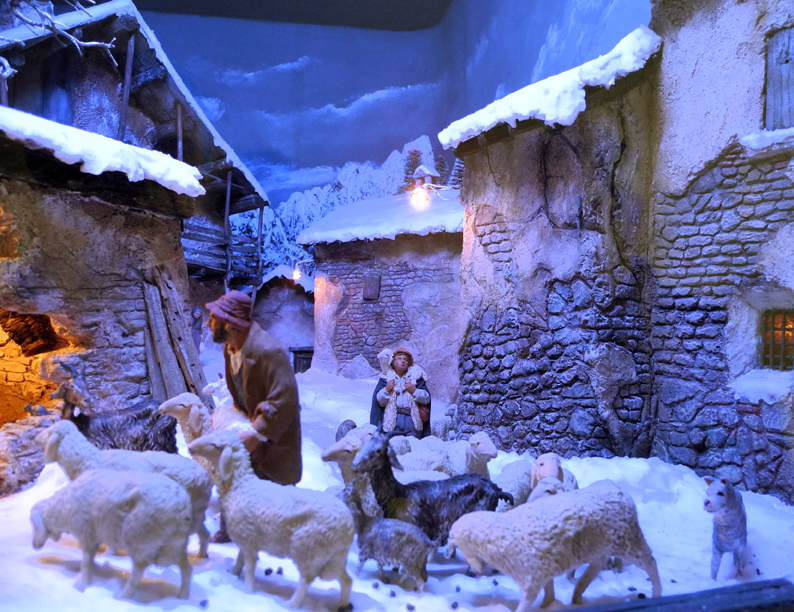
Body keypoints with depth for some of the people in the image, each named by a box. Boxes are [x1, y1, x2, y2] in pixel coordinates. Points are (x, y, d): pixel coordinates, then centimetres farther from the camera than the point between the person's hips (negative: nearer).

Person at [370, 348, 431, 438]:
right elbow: (379, 401, 4)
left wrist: (415, 391, -10)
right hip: (392, 421, 0)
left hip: (412, 420, 1)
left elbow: (427, 399, 4)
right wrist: (386, 390, -11)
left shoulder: (416, 377, 9)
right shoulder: (386, 378, 9)